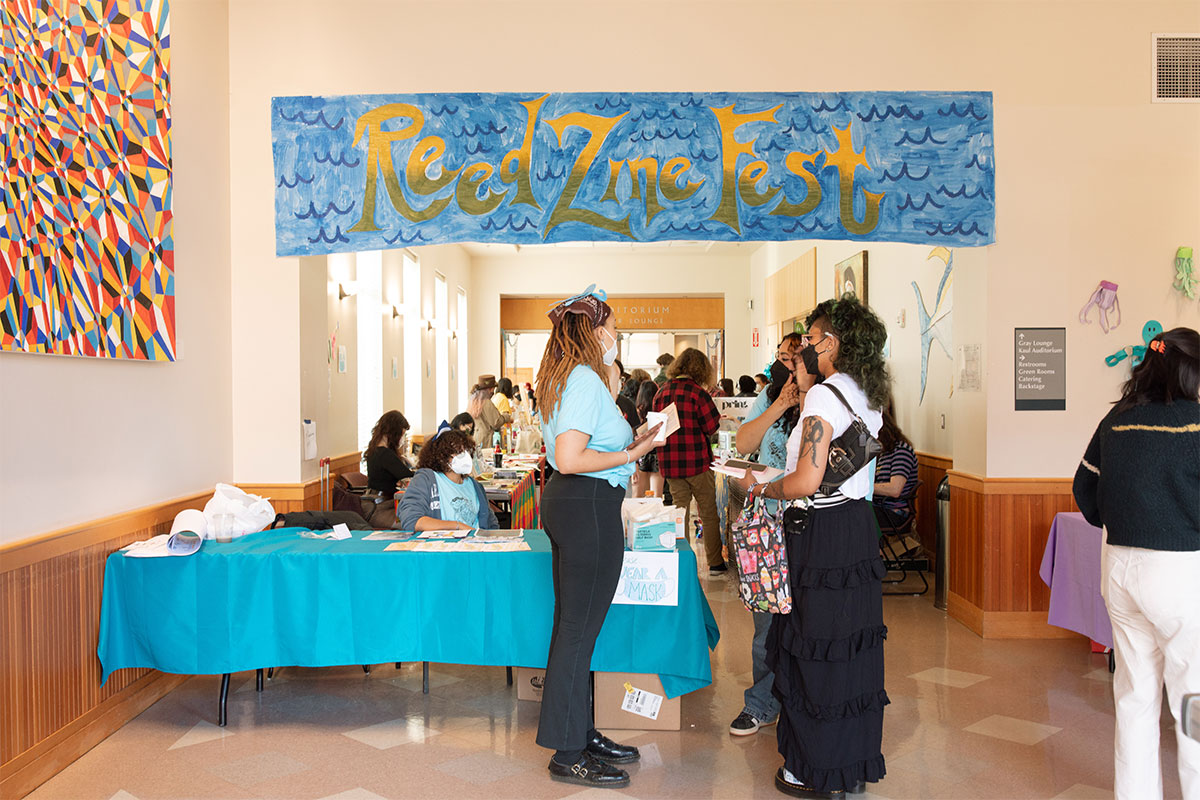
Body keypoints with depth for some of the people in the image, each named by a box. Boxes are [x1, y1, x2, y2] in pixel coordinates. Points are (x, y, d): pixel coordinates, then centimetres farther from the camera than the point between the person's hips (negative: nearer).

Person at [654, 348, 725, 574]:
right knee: (709, 512, 8)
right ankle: (715, 562, 14)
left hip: (669, 463, 5)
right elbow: (712, 427, -8)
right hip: (697, 462, -5)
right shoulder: (697, 393, -12)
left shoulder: (661, 393, 4)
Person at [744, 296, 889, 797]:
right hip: (860, 527, 9)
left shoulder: (824, 395, -17)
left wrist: (761, 488, -5)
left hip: (821, 533, -9)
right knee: (853, 644, 16)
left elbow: (807, 482, -22)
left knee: (815, 649, 3)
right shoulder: (869, 397, 10)